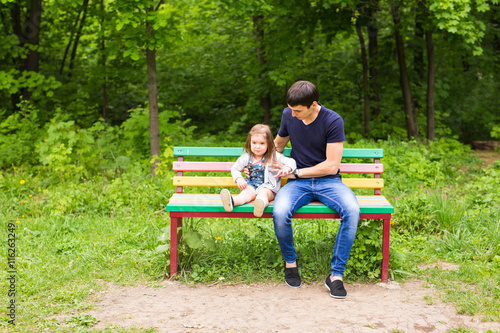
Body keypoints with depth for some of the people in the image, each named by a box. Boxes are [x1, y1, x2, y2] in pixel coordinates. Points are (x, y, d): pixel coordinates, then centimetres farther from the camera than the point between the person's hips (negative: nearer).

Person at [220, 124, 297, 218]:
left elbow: (291, 161, 0)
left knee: (263, 193, -36)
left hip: (267, 186, -2)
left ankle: (261, 205, -72)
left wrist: (286, 169, -24)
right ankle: (231, 202, -64)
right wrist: (239, 179, -1)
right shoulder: (246, 158, 9)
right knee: (246, 193, -31)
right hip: (251, 185, 2)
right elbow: (234, 168, 19)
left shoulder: (274, 156, 2)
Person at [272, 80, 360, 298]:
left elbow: (331, 165, -12)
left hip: (328, 181, -2)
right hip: (298, 183, 2)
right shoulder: (288, 115, 2)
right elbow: (278, 144, 22)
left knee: (352, 210, -33)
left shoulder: (333, 121, -11)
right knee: (279, 212, -31)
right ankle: (290, 262, -2)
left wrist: (297, 172, -12)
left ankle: (336, 274, -21)